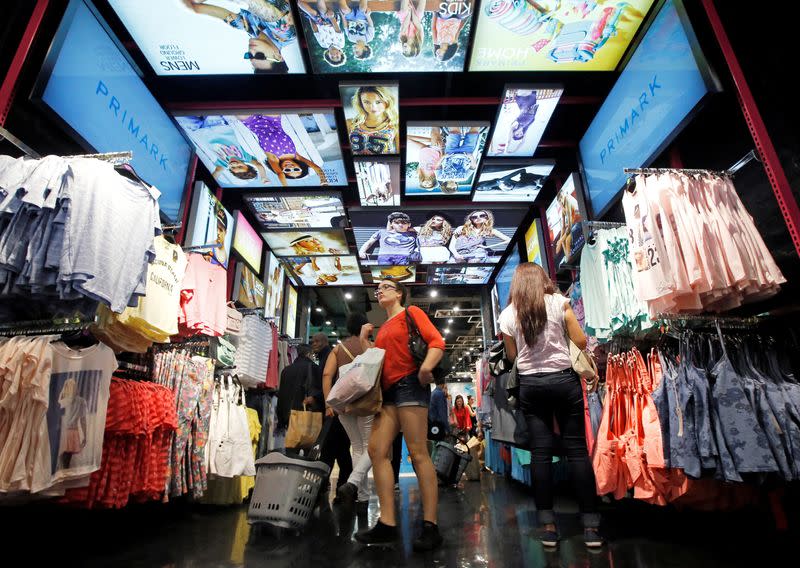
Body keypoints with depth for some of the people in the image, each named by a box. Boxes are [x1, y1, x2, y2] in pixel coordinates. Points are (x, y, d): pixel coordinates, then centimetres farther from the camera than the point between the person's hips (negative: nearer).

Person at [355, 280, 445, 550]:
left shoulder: (411, 313, 5)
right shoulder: (383, 329, 25)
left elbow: (437, 342, -8)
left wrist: (426, 368, -25)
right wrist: (364, 341, 15)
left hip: (409, 384, -8)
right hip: (387, 391, 8)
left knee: (417, 452, -10)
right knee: (377, 450, -3)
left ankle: (430, 526, -4)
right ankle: (387, 524, 1)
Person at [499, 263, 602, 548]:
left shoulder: (508, 314, 1)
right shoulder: (559, 302, -2)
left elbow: (512, 355, 6)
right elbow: (581, 341, -1)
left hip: (530, 384, 1)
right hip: (563, 378, -1)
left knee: (541, 452, 5)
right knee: (577, 449, 6)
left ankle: (547, 524, 11)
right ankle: (591, 525, 10)